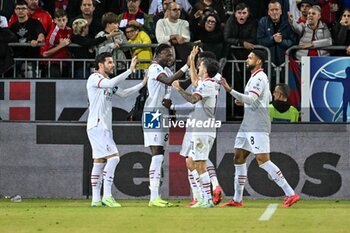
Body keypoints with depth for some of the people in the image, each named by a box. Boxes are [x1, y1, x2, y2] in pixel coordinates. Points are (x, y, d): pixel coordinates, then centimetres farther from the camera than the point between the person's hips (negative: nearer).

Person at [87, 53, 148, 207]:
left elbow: (123, 93, 24)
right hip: (97, 126, -10)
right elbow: (111, 83, -27)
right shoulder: (94, 78, -10)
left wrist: (142, 84, 16)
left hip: (105, 128, 10)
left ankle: (96, 199, 9)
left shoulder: (108, 82, 18)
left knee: (99, 161, 8)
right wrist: (130, 70, -27)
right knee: (113, 157, -16)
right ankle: (107, 196, -17)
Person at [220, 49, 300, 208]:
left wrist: (230, 91, -33)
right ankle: (237, 199, 15)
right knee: (238, 157, 11)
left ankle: (290, 194, -15)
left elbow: (251, 99, -27)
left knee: (263, 160, -14)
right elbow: (269, 98, 30)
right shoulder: (259, 77, 18)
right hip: (248, 124, 11)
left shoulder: (259, 78, -14)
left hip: (258, 126, -11)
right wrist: (244, 101, 20)